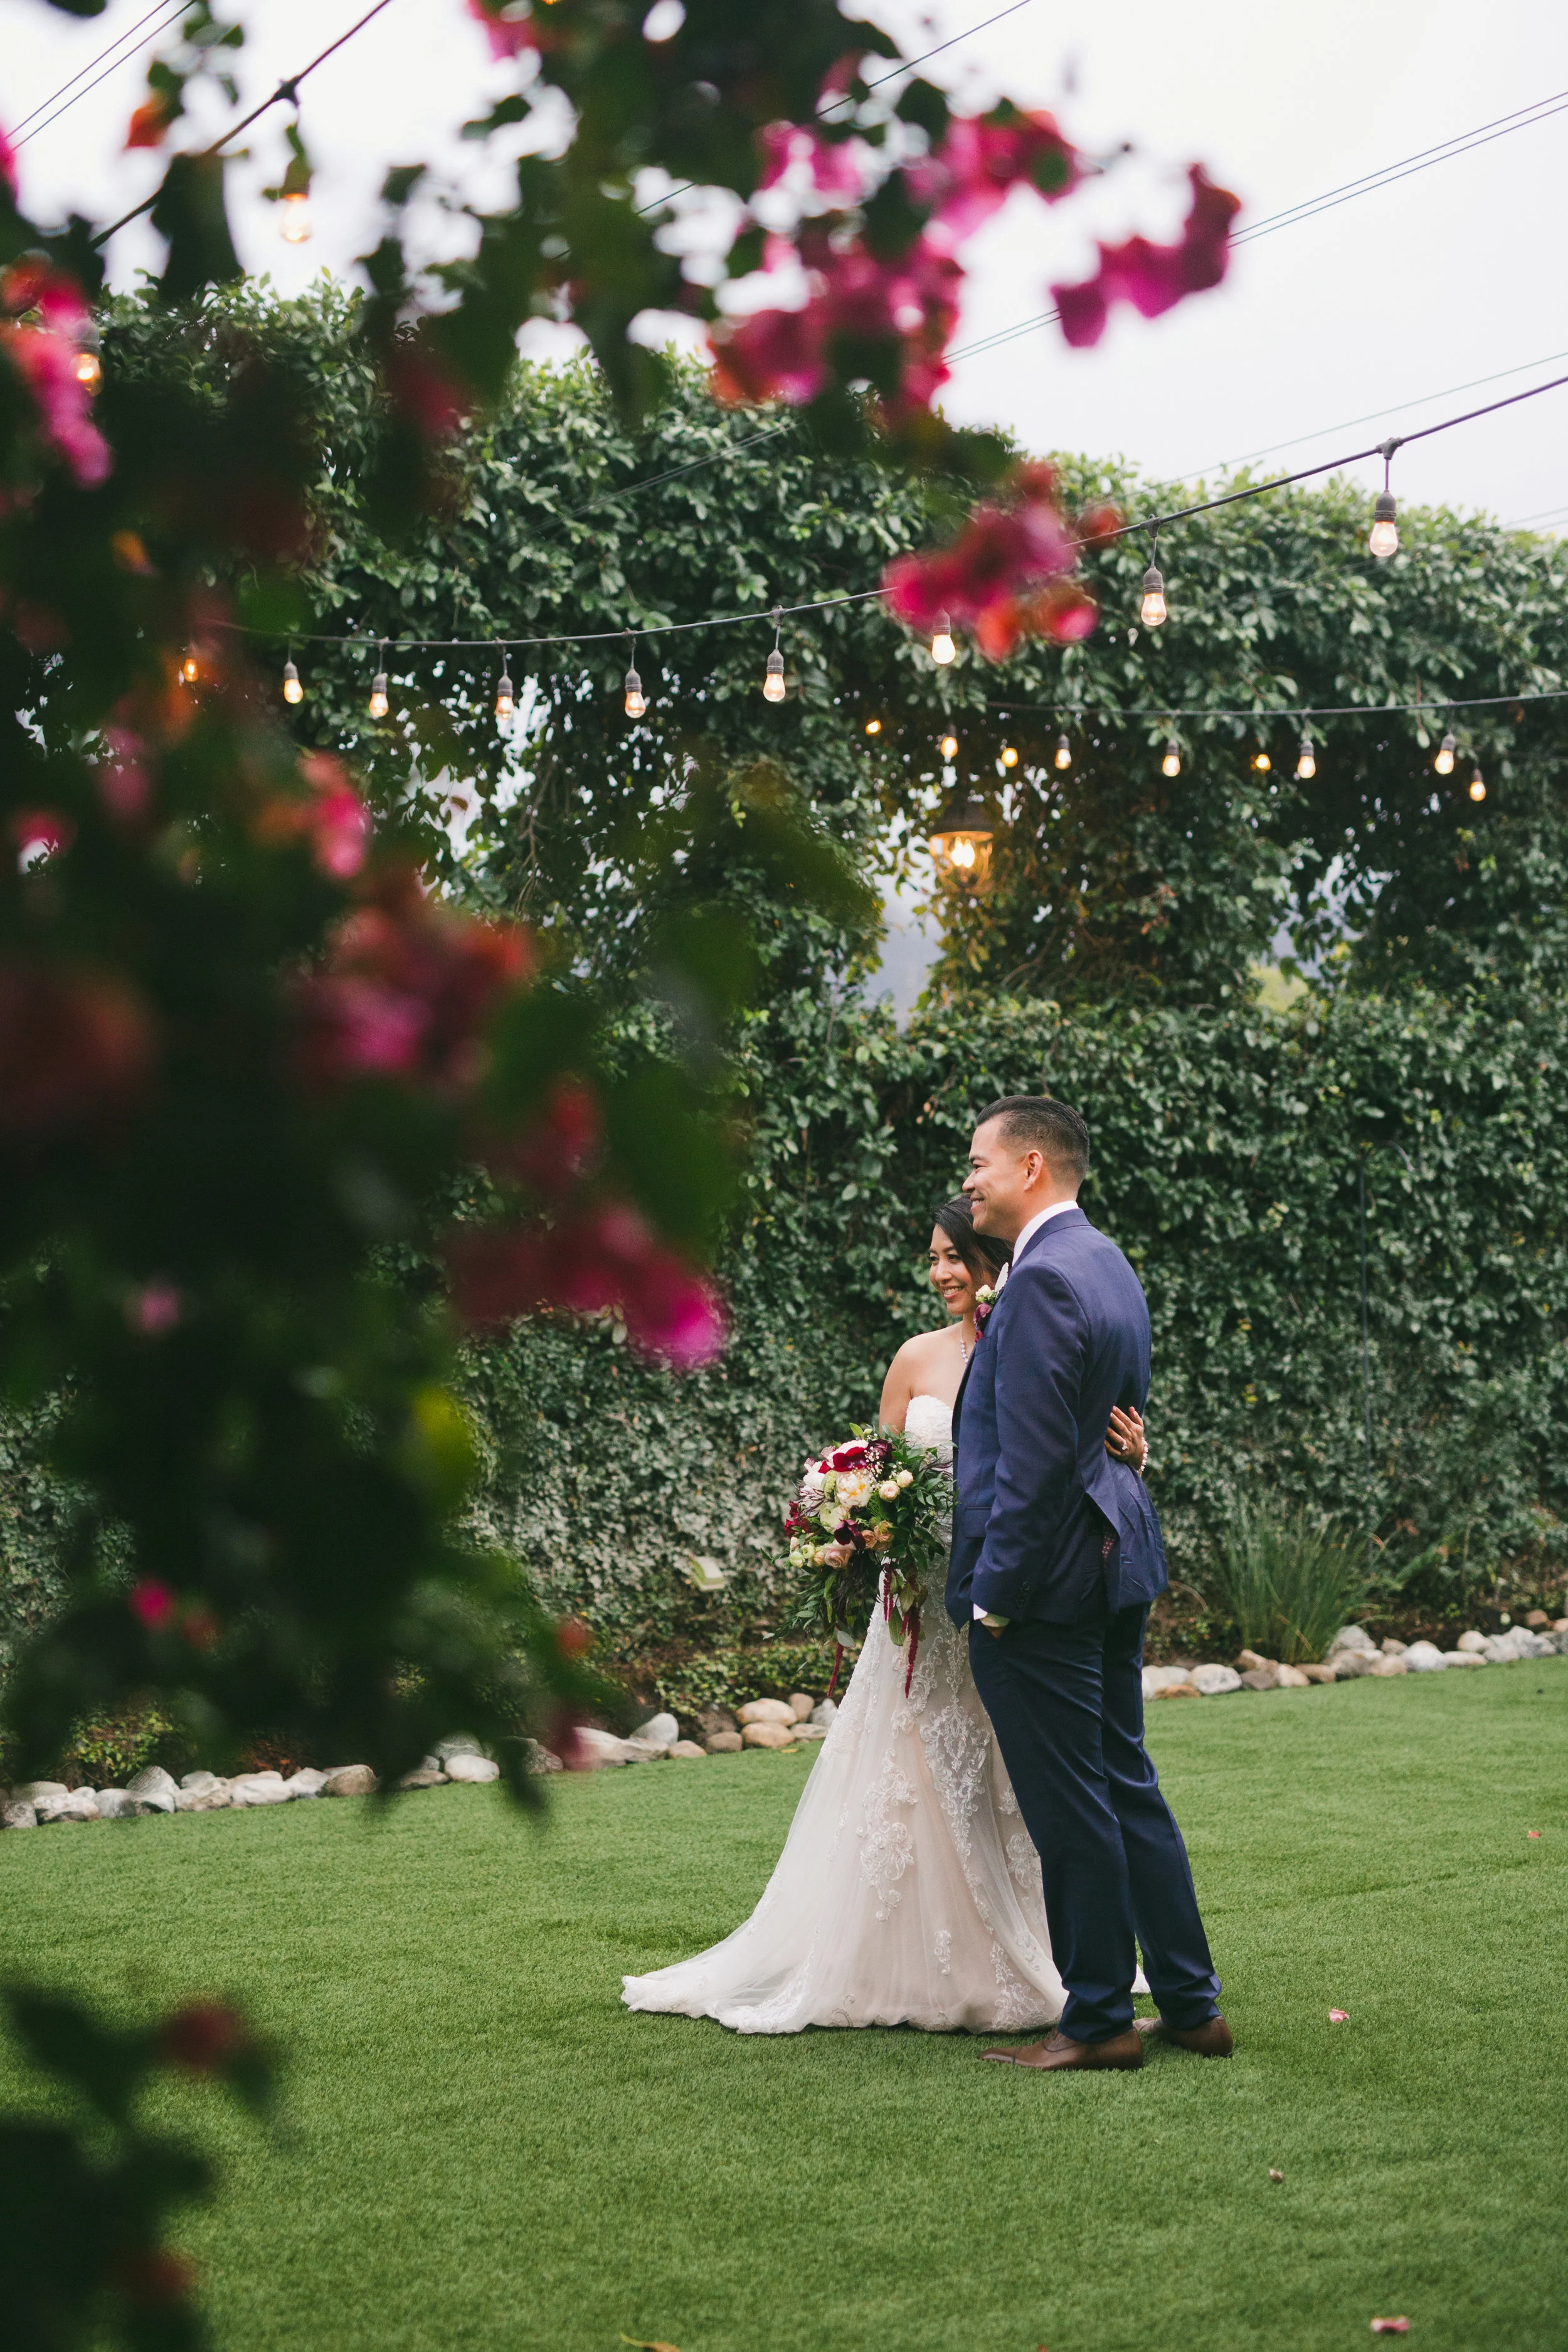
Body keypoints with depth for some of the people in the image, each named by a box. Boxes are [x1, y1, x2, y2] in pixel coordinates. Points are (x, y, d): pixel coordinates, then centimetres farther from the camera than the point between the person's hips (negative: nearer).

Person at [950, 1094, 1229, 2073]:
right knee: (1127, 1785, 16)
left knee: (1070, 1806, 1)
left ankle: (1100, 2019, 11)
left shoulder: (1043, 1280, -19)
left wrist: (994, 1594, -17)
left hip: (1046, 1579, -10)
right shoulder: (1110, 1265, 13)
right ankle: (1192, 2003, 22)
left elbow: (1032, 1458, -22)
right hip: (1115, 1560, 10)